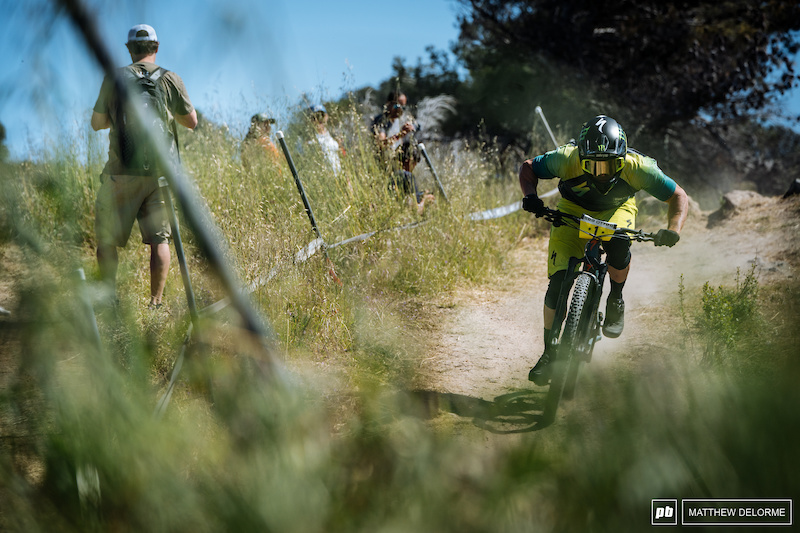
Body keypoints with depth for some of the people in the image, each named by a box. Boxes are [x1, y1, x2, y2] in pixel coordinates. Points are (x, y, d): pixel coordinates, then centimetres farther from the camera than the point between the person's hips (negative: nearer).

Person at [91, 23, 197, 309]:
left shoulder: (114, 79, -1)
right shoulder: (170, 79, 0)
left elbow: (97, 123, 5)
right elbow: (191, 121, 5)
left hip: (123, 172, -1)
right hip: (161, 171, 1)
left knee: (107, 237, 13)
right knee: (159, 239, 4)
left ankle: (109, 296, 15)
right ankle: (156, 302, -1)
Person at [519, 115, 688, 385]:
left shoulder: (636, 167, -34)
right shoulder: (567, 159, -34)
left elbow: (678, 197, -22)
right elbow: (528, 168, -16)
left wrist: (674, 229, -40)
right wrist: (531, 196, -36)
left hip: (616, 210, 0)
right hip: (572, 211, 0)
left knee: (618, 242, -35)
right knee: (557, 282, -13)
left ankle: (616, 301, -6)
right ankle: (549, 353, 4)